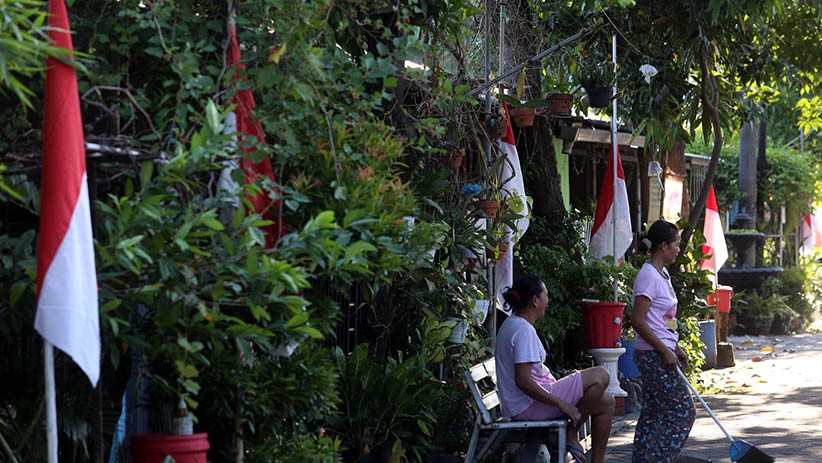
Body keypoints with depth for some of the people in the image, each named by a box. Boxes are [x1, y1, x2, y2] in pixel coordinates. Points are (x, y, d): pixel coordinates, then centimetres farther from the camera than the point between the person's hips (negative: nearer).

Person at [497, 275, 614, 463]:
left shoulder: (512, 324, 16)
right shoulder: (524, 331, -18)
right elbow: (523, 381, -26)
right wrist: (562, 404, -21)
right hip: (529, 406, -11)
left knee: (606, 402, 11)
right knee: (600, 376, -16)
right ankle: (572, 433, -6)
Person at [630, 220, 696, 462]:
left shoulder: (662, 274, 14)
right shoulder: (648, 276, -17)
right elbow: (638, 322, -22)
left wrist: (676, 349, 21)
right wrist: (665, 351, -21)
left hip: (660, 353, 10)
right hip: (653, 354, -10)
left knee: (653, 413, 10)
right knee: (684, 410, -7)